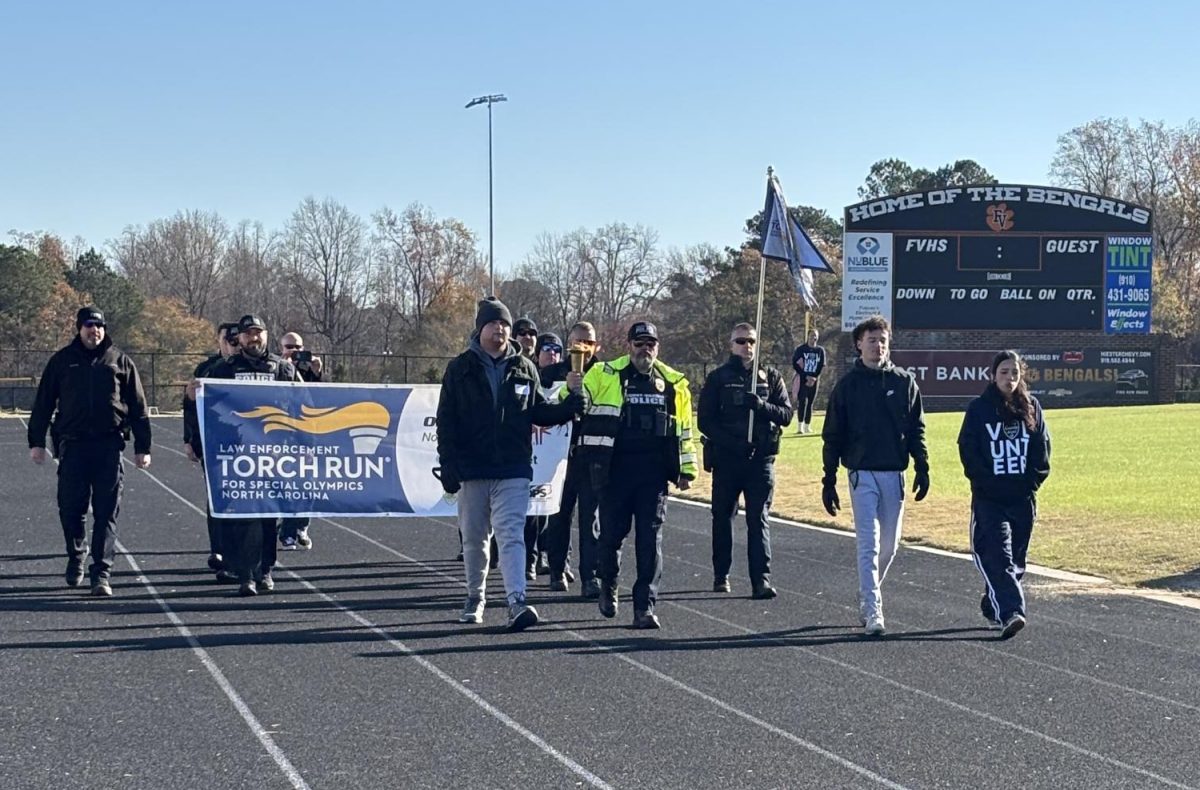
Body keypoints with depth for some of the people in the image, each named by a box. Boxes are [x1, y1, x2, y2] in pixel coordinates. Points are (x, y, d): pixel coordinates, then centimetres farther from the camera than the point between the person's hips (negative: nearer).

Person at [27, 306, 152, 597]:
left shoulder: (120, 361, 7)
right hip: (72, 444, 1)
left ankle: (102, 573, -3)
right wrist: (36, 441, 5)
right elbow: (43, 403, 11)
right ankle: (76, 557, 28)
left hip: (109, 445, -1)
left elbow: (138, 406, 9)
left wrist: (142, 447, 5)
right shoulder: (62, 360, 9)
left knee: (106, 512, -4)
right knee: (71, 508, 3)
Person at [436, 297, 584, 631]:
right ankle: (475, 597, 28)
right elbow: (446, 423, 0)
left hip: (513, 470, 0)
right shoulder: (460, 369, 2)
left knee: (511, 535, -11)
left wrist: (573, 401, -5)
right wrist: (448, 469, -7)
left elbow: (541, 413, 13)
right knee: (474, 538, 11)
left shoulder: (523, 368, 7)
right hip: (472, 470, 1)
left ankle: (517, 602, -20)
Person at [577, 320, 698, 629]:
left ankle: (645, 605, 0)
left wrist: (687, 469, 13)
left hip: (653, 473, 2)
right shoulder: (604, 375, 2)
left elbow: (684, 431, 16)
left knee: (650, 539, -3)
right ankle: (608, 585, 34)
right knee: (612, 532, 7)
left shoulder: (674, 383, 11)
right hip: (614, 472, -1)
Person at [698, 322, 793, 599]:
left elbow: (785, 414, 1)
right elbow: (705, 421, -1)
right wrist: (732, 443, -15)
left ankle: (761, 580, -12)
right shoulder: (718, 378, 4)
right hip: (725, 459, 0)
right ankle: (721, 576, 22)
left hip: (761, 459, 0)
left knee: (759, 519, -7)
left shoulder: (771, 377, 9)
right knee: (723, 517, 10)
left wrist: (760, 405, -18)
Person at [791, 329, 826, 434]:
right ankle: (800, 426, -12)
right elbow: (795, 365, -5)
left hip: (814, 380, 3)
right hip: (802, 380, -3)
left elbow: (821, 366, 5)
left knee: (810, 403, 6)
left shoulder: (820, 351, 7)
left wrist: (814, 378, -8)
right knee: (802, 401, -11)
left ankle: (807, 426, 12)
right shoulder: (800, 349, -2)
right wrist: (806, 377, -12)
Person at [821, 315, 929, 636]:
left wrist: (922, 468, 1)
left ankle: (867, 596, 29)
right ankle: (872, 612, -11)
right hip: (862, 474, -3)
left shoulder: (904, 382, 6)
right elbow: (832, 437, 3)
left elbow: (916, 430, 9)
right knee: (869, 544, -9)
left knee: (889, 546, 9)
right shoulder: (847, 385, 1)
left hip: (894, 474, 3)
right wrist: (829, 481, 0)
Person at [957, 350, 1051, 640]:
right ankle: (1011, 612, -22)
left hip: (1023, 497, 4)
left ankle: (993, 605, 27)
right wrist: (987, 483, -10)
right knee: (997, 556, -14)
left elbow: (1042, 448, 10)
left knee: (1016, 557, 11)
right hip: (988, 498, -4)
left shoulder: (1032, 407, 7)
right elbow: (968, 450, -3)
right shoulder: (979, 409, -2)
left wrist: (1032, 482, 0)